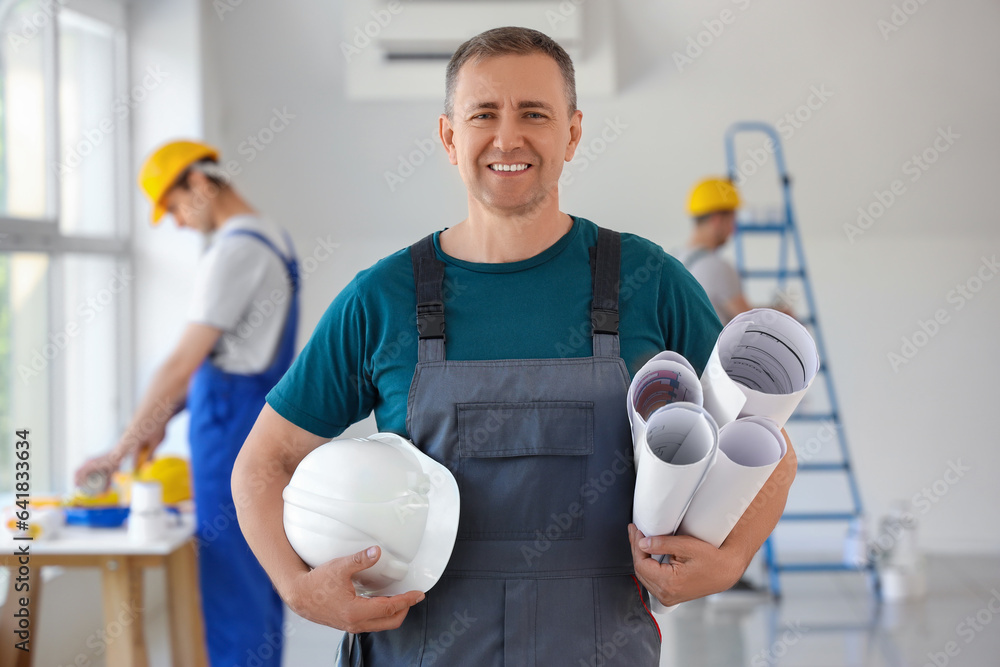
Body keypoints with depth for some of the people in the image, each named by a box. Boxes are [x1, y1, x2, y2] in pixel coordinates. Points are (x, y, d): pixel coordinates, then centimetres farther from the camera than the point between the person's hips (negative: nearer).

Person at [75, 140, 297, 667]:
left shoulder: (234, 251, -17)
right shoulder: (271, 238, 14)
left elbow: (183, 362, -20)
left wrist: (119, 450, -15)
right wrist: (163, 418, 17)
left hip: (231, 424, -10)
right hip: (262, 421, 10)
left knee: (230, 578, -4)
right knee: (258, 578, 14)